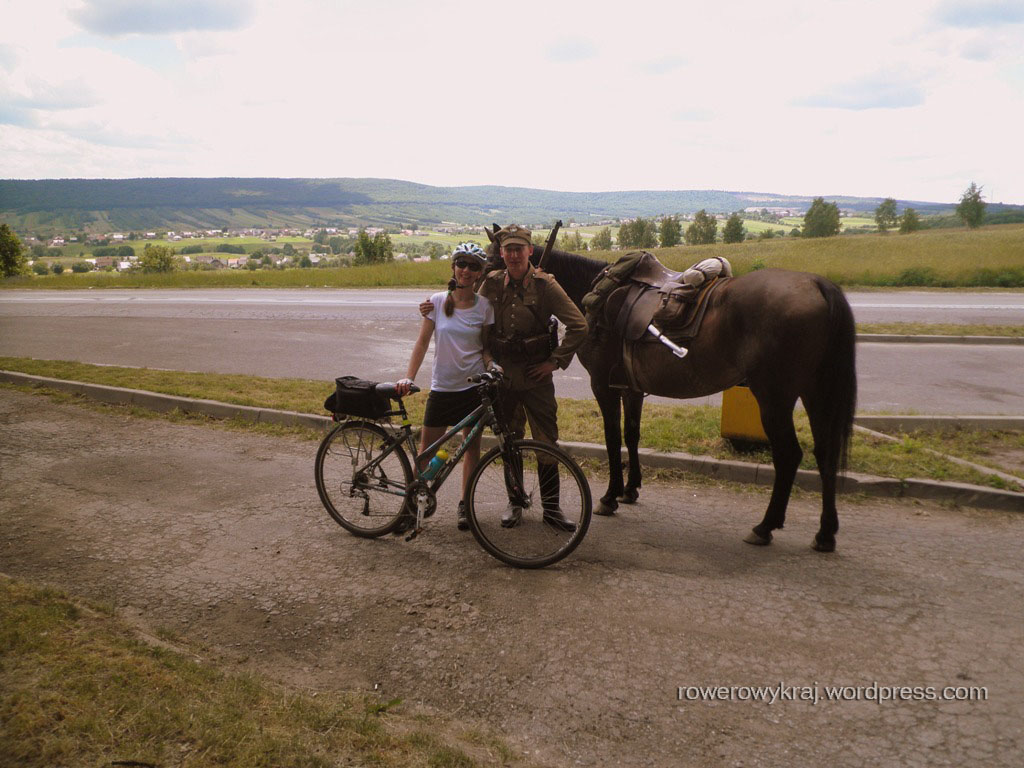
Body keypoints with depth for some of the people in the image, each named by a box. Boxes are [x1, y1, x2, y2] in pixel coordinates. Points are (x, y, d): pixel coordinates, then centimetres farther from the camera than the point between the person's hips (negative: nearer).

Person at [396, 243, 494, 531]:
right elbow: (423, 341, -2)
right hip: (442, 386, 0)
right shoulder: (438, 301, -3)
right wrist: (408, 377, -10)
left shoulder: (484, 306, -2)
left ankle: (465, 504, 20)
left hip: (474, 386, 0)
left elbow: (487, 347, 4)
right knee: (426, 447, 4)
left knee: (471, 446, 7)